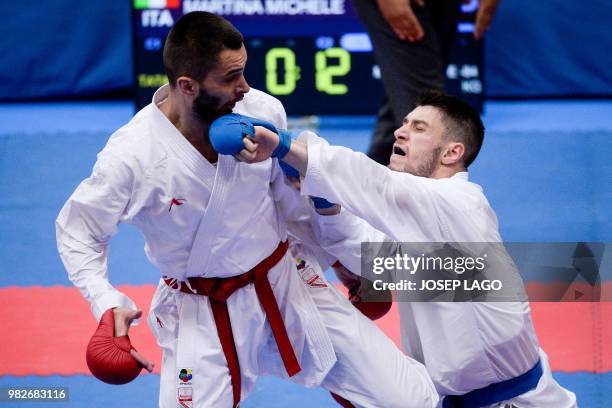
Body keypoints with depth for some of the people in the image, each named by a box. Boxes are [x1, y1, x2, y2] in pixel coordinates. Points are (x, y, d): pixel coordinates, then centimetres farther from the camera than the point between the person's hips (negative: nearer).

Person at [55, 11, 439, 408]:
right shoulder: (131, 157, -22)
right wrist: (107, 304, -21)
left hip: (287, 284, 3)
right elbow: (78, 230, -7)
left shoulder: (263, 111, -13)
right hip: (202, 315, -3)